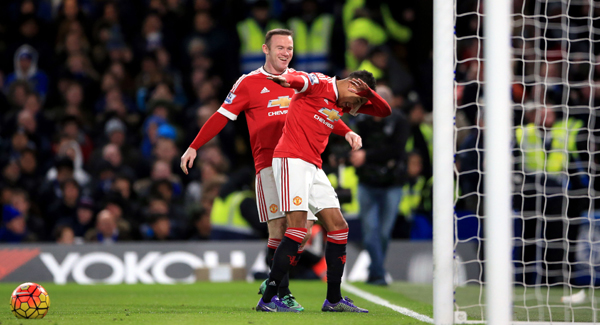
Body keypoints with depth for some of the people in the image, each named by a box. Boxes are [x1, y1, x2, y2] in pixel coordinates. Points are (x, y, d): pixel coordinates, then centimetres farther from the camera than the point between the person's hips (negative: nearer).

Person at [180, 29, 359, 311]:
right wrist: (194, 147, 2)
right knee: (279, 227, -13)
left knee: (303, 225, -3)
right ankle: (282, 293, -6)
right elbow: (222, 116, 6)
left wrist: (346, 132, 12)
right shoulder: (249, 83, 5)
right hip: (268, 163, -4)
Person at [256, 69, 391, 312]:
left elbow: (384, 111, 17)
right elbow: (300, 80, -28)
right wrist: (285, 80, -52)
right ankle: (267, 299, -19)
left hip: (313, 167, 9)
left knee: (338, 226, 8)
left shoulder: (345, 104, 18)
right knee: (298, 228, -19)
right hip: (291, 160, -9)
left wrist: (368, 92, -4)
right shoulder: (319, 85, -7)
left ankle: (333, 299, 17)